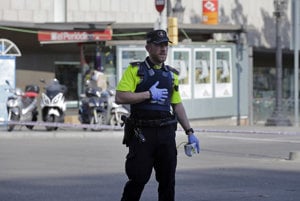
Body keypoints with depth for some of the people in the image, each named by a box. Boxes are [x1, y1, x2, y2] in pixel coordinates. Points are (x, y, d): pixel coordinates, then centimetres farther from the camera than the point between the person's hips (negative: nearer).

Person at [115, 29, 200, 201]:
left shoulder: (171, 74, 15)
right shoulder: (135, 70, -1)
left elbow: (178, 105, 19)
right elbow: (120, 97, -11)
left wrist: (190, 132, 14)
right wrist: (149, 94, -12)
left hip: (166, 133, 5)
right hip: (142, 133, -5)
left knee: (168, 180, 5)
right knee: (138, 178, -6)